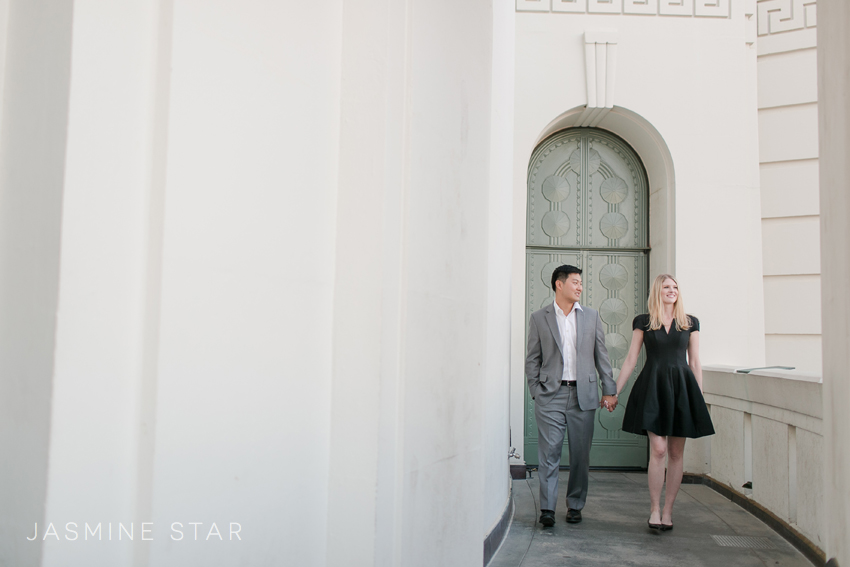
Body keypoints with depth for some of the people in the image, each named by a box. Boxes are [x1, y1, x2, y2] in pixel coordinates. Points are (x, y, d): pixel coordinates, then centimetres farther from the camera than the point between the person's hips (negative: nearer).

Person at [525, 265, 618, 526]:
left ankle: (575, 505, 19)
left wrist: (609, 390, 7)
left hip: (583, 394, 2)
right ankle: (547, 508, 2)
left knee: (580, 454, 6)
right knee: (549, 453, -4)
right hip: (551, 394, -2)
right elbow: (532, 360, 6)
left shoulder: (592, 316, 11)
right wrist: (536, 393, -2)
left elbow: (601, 355, 11)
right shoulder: (539, 318, 5)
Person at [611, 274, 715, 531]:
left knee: (676, 453, 4)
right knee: (658, 449, -10)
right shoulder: (643, 322, 5)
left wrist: (700, 398, 6)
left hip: (681, 387, 2)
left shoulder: (690, 323, 9)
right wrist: (614, 391, 3)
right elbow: (630, 360, 6)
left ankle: (667, 511, 13)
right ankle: (654, 509, 2)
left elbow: (695, 363, 11)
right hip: (653, 387, -2)